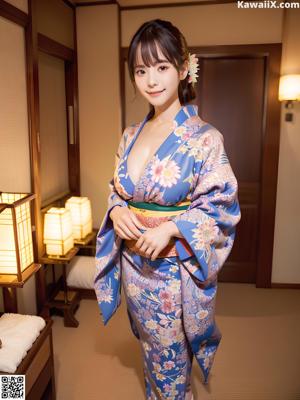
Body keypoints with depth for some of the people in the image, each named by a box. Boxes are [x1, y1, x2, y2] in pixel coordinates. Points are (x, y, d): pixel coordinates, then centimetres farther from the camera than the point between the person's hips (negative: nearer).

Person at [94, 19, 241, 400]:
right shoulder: (131, 134, 3)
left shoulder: (204, 138, -15)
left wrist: (170, 229, -25)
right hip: (134, 264, 6)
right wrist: (117, 210, -10)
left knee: (171, 358, 16)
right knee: (150, 349, 26)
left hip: (175, 268, -5)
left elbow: (222, 208, -13)